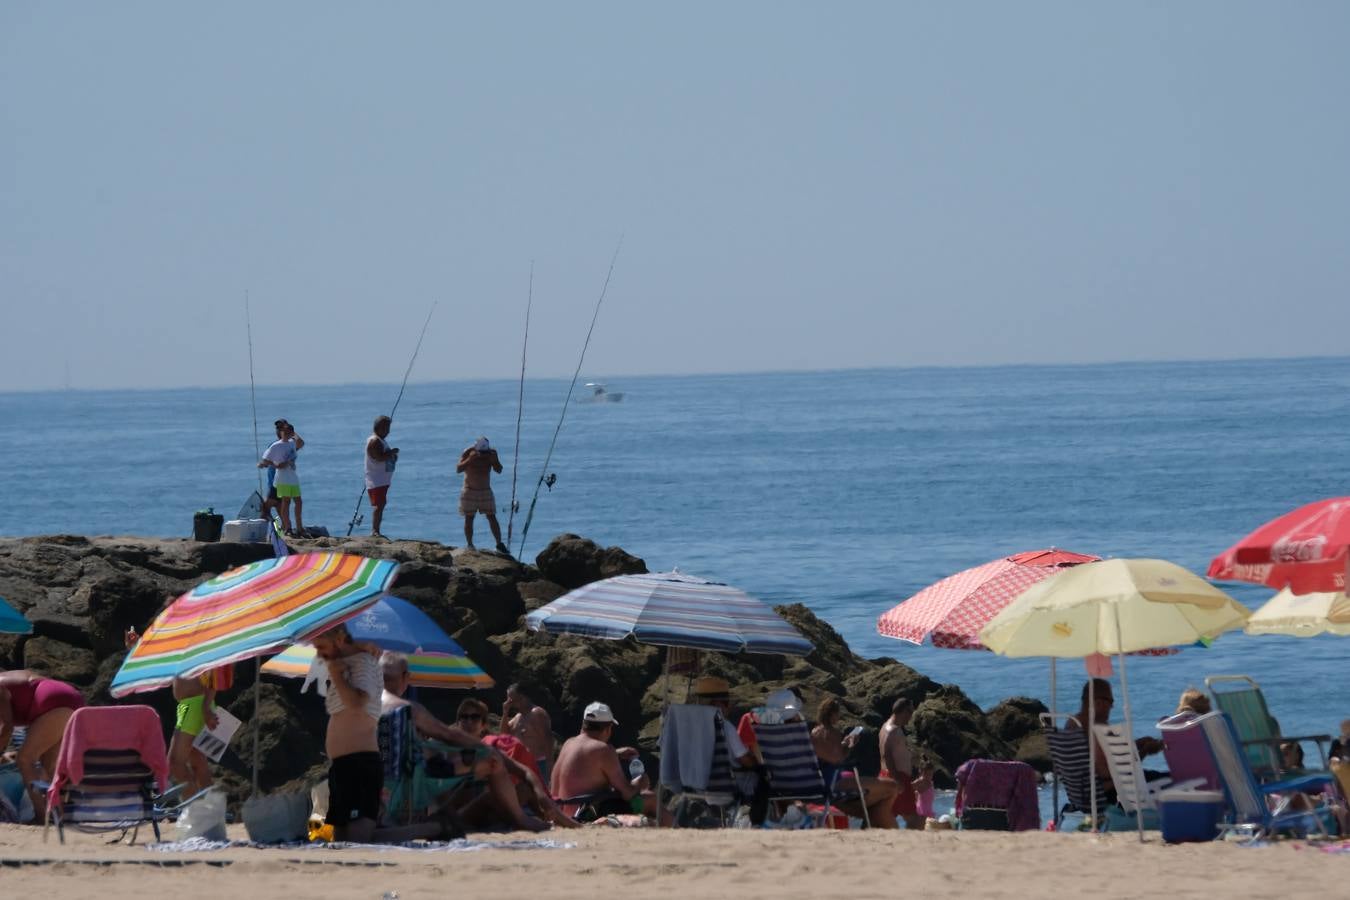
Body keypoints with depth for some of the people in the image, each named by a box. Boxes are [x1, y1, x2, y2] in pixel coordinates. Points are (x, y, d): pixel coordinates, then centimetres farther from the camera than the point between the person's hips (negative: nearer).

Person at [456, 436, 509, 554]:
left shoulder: (491, 453, -6)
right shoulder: (468, 453, -12)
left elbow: (498, 470, -10)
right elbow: (458, 469, -21)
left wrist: (495, 460, -29)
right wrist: (470, 459, -35)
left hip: (486, 491, 2)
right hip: (470, 491, -2)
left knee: (492, 517, -2)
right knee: (469, 519, 0)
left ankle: (499, 544, 0)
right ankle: (469, 545, 7)